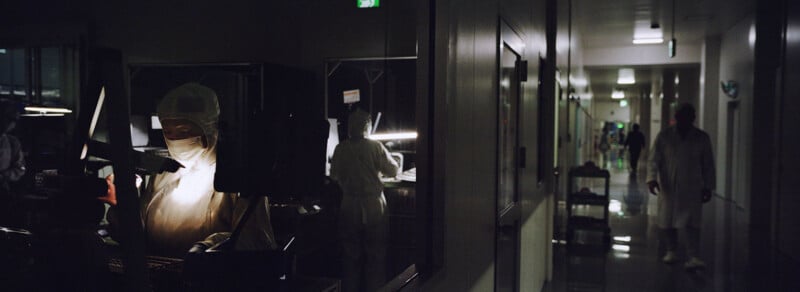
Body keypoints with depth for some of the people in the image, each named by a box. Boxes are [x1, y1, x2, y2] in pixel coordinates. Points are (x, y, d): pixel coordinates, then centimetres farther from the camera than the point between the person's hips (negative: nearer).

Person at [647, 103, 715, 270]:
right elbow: (654, 160, -2)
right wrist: (652, 178, -16)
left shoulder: (702, 138, 5)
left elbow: (708, 165, 9)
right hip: (668, 187, 1)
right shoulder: (664, 136, 3)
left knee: (691, 223, -9)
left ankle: (692, 257, -11)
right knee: (667, 221, 8)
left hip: (691, 189, -1)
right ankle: (671, 251, 25)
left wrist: (708, 187, 5)